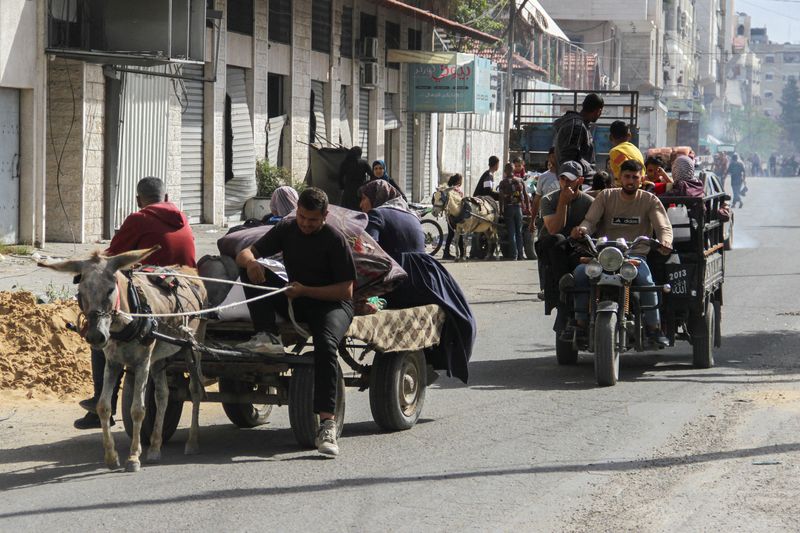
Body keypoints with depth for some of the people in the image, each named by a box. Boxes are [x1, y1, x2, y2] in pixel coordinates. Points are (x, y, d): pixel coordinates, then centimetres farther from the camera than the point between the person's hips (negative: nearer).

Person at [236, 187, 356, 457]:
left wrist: (305, 291, -23)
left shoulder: (335, 240, -12)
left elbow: (346, 291, -14)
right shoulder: (287, 229, 3)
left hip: (331, 303, -5)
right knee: (250, 269, -12)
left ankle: (327, 423, -43)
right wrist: (251, 262, -23)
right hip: (295, 302, 6)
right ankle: (267, 336, -24)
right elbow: (244, 254, 2)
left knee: (326, 343, -37)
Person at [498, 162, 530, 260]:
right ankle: (520, 255, 9)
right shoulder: (520, 181, 6)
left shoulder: (503, 183, -2)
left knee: (511, 233, 1)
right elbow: (526, 195, 4)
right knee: (519, 232, 11)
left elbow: (501, 197, -7)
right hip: (519, 207, 3)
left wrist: (501, 211, -4)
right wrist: (527, 208, 10)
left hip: (508, 208, -3)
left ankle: (514, 254, -4)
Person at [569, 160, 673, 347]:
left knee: (646, 280, -34)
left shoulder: (650, 200, 8)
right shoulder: (606, 196, 12)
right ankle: (580, 323, -17)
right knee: (580, 272, -26)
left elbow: (664, 226, -2)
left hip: (636, 254, -2)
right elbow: (590, 220, 2)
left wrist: (665, 241, -27)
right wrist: (582, 229, -23)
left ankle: (653, 328, -23)